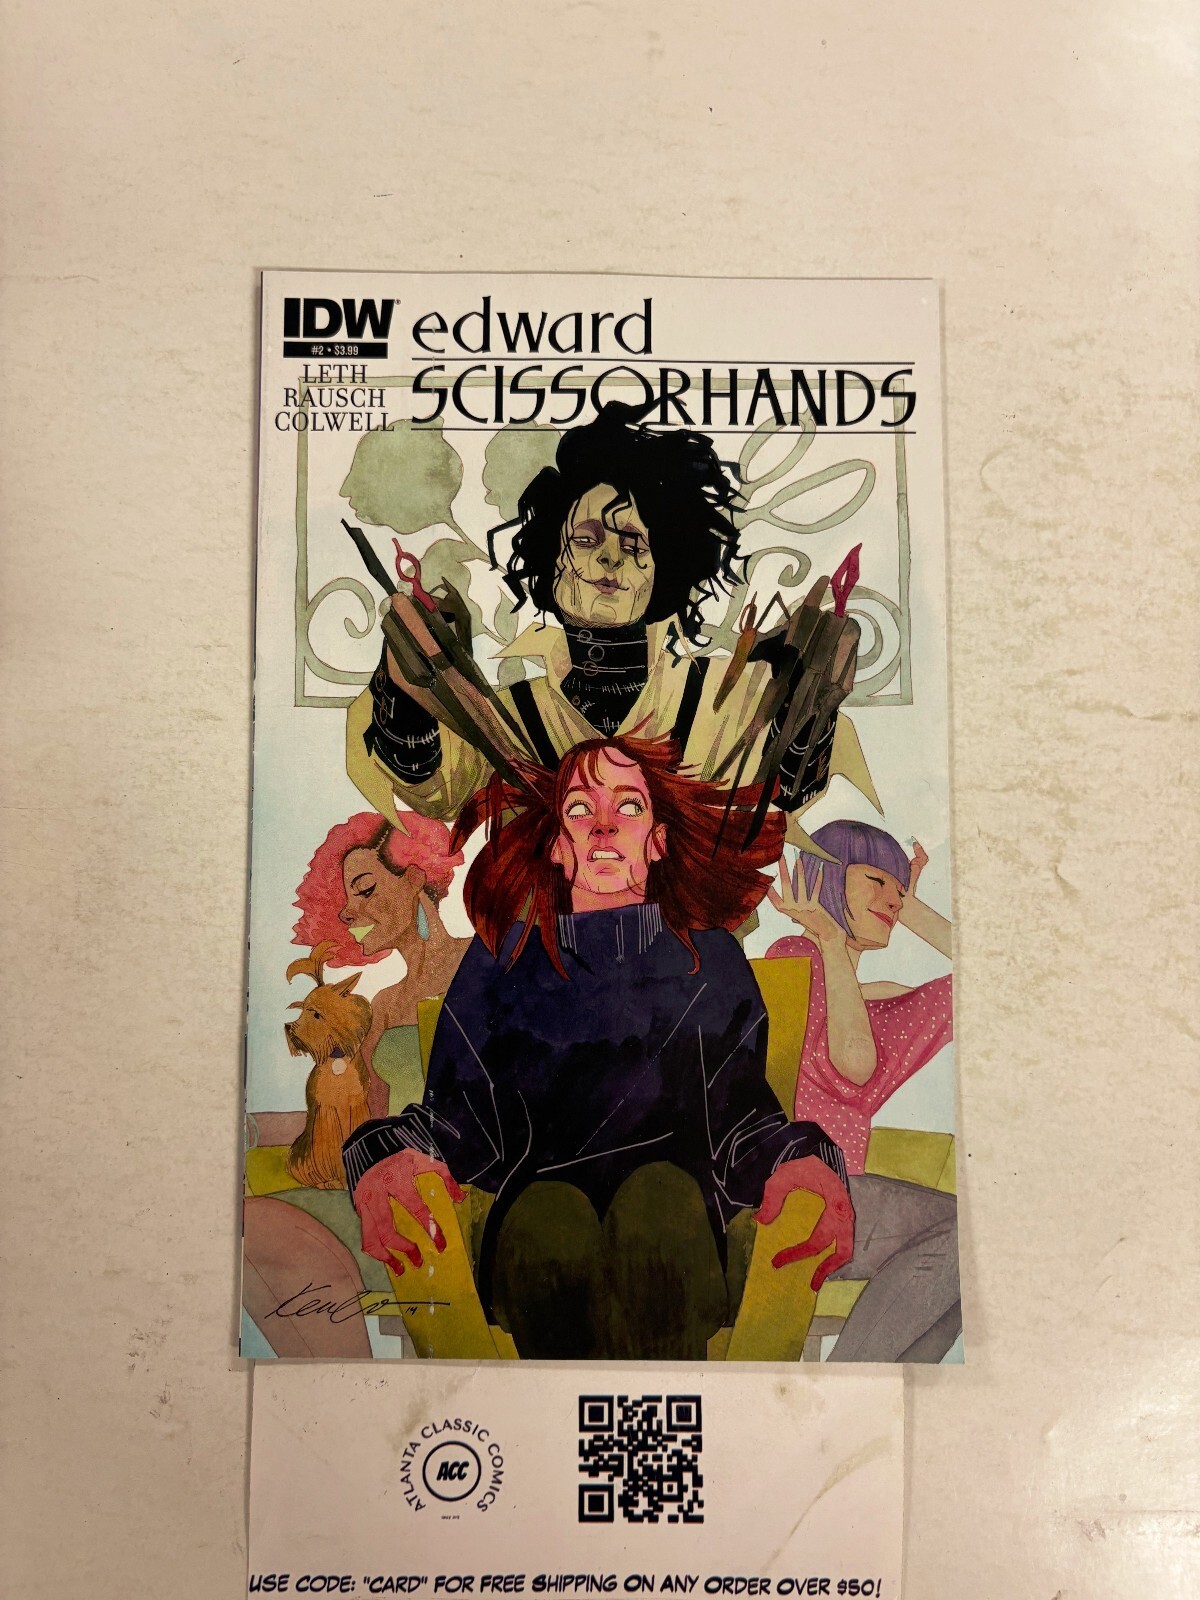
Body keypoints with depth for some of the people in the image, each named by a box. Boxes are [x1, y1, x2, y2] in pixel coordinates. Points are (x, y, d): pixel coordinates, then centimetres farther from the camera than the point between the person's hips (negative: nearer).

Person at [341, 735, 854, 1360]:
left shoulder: (709, 961, 18)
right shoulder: (503, 959, 18)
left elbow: (740, 1115, 6)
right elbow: (456, 1115, 8)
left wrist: (804, 1160, -17)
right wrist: (388, 1156, -15)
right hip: (535, 1238, 0)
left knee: (661, 1191, -35)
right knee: (549, 1213, -36)